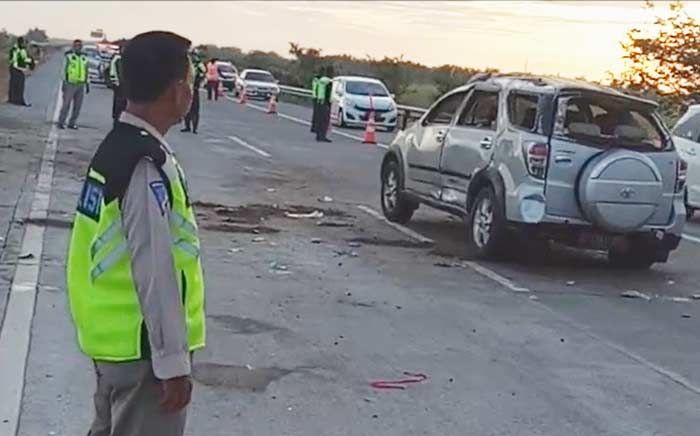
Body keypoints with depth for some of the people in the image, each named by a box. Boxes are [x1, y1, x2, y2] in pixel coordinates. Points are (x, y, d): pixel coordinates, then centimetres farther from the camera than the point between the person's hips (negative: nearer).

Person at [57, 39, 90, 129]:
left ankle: (72, 123, 11)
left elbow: (86, 72, 15)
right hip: (70, 84, -4)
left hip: (80, 85, 4)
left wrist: (87, 85, 11)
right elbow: (64, 70, -3)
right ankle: (61, 122, 3)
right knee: (66, 104, -5)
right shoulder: (69, 56, -3)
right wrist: (64, 83, -9)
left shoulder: (84, 58, 11)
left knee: (77, 106, 3)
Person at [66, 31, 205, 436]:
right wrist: (173, 361, -20)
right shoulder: (149, 164, -23)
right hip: (142, 344, -9)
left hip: (113, 334, 9)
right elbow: (154, 271, -25)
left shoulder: (115, 146, 6)